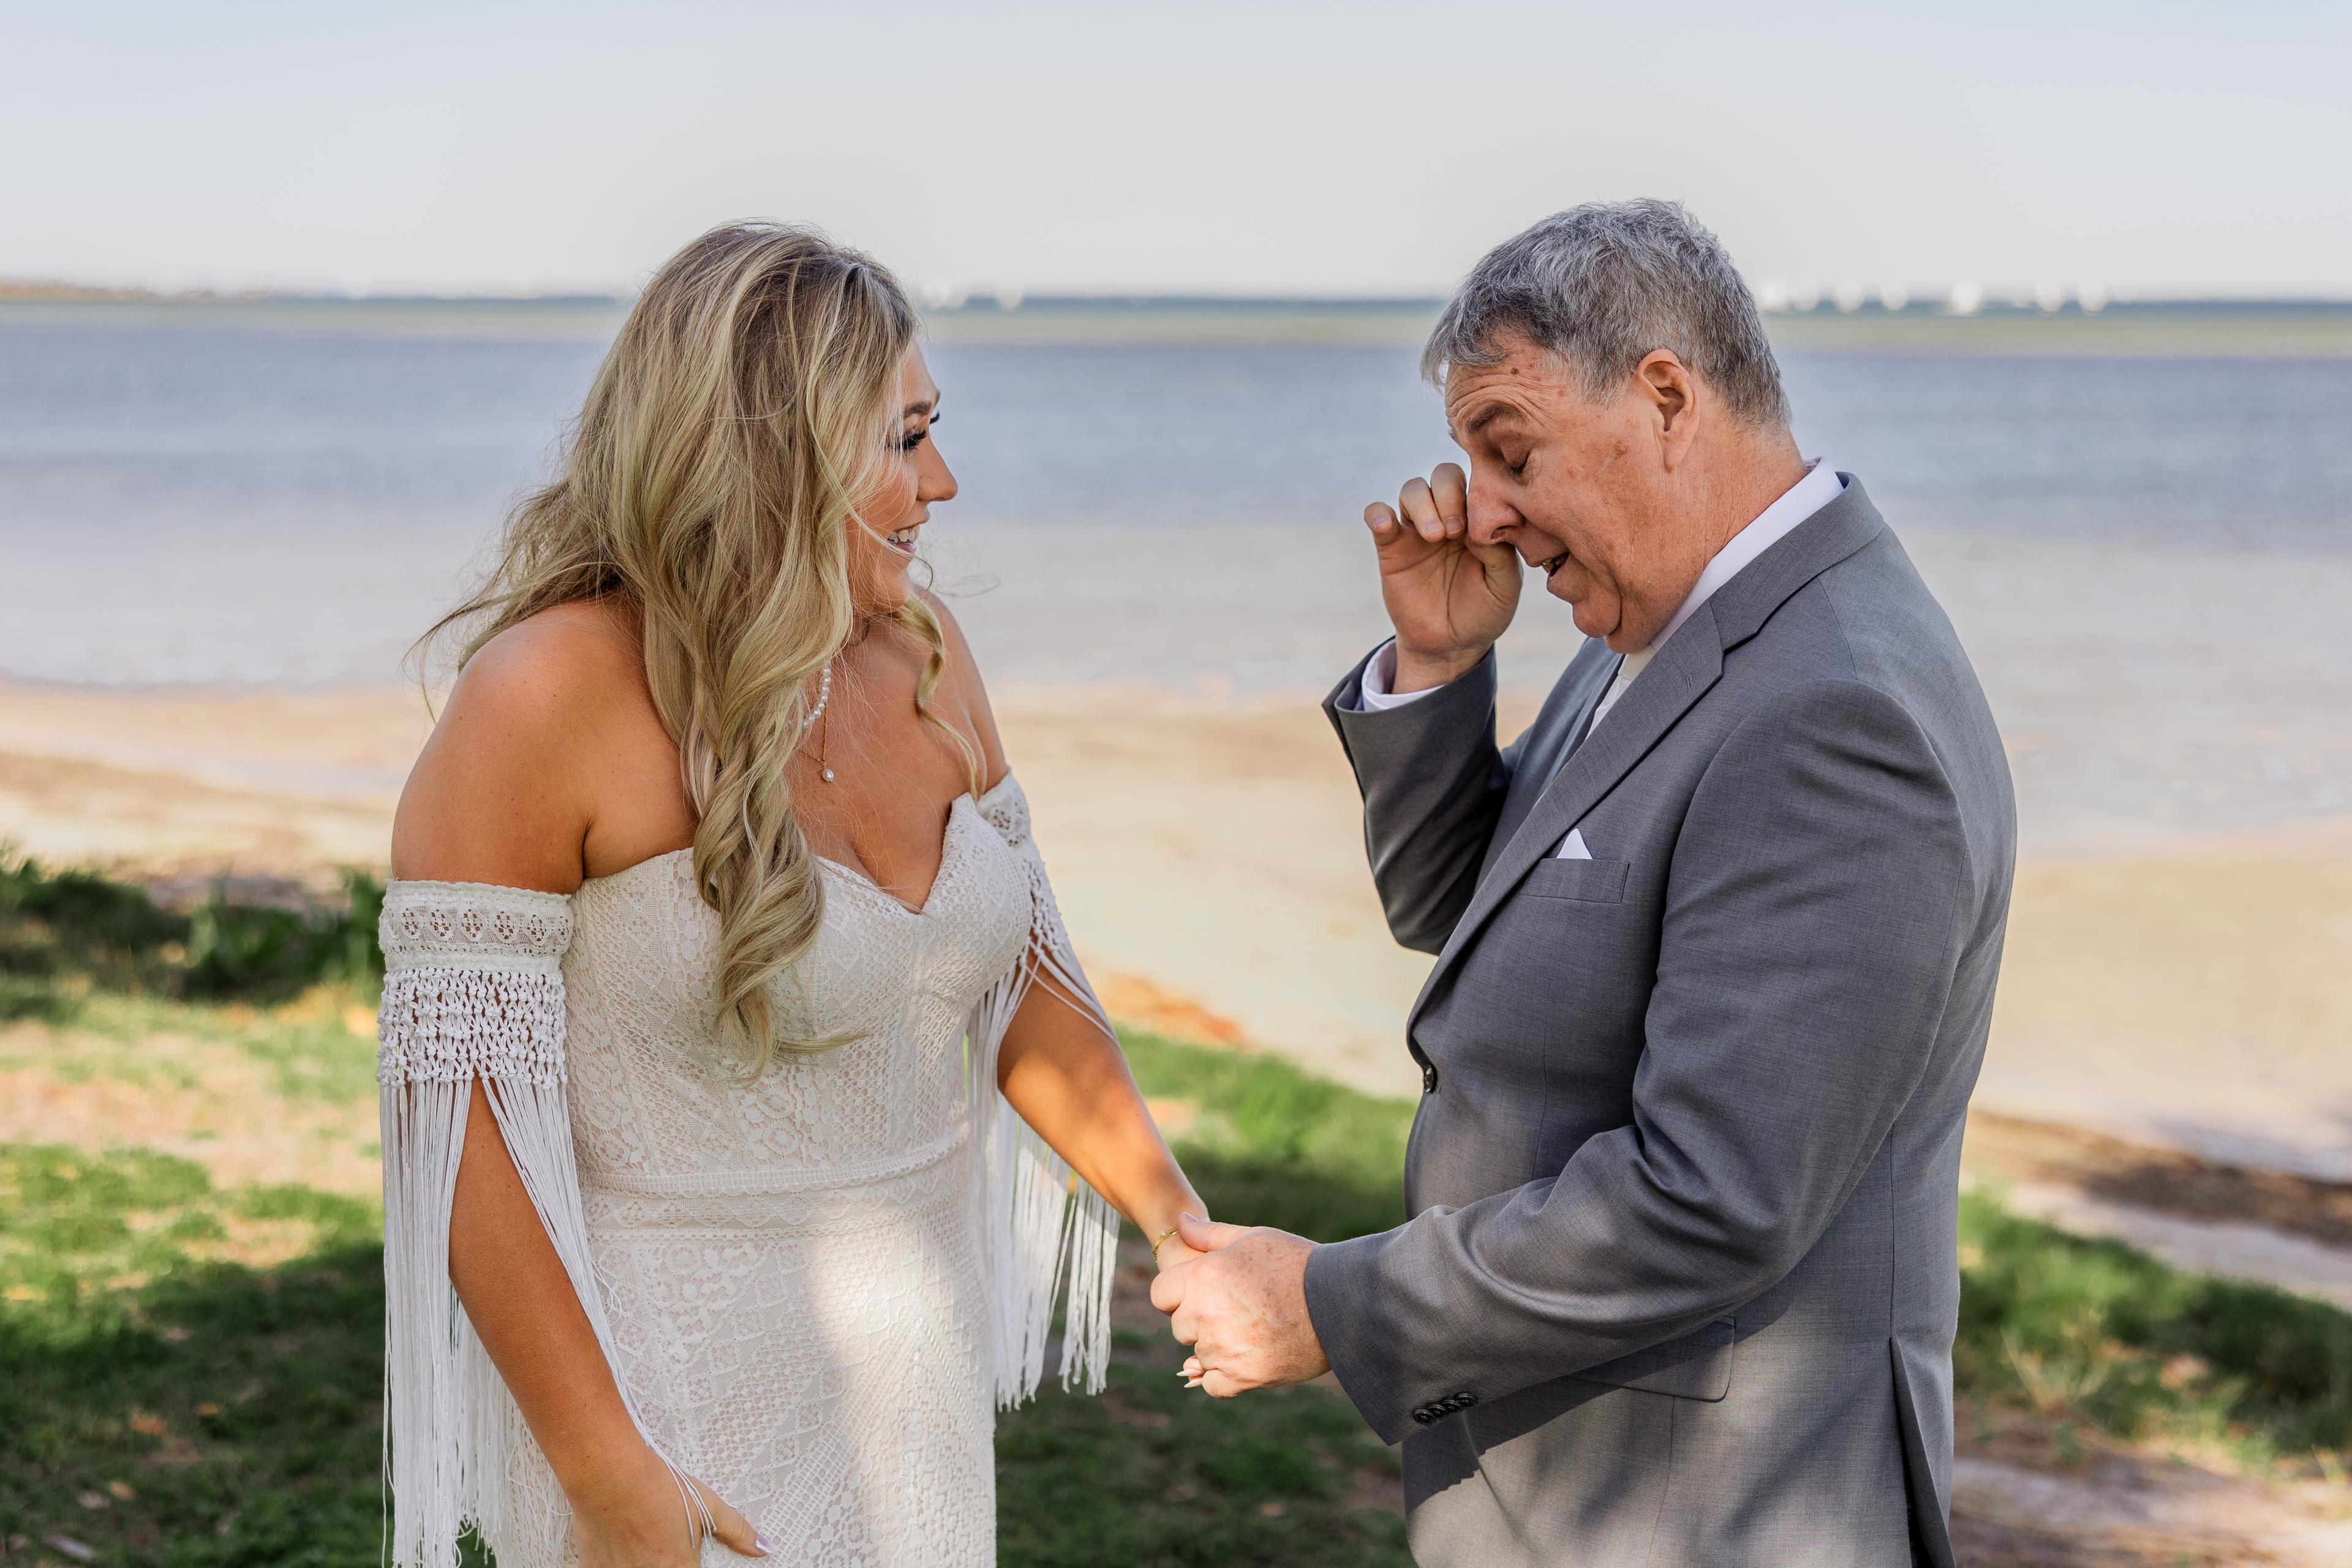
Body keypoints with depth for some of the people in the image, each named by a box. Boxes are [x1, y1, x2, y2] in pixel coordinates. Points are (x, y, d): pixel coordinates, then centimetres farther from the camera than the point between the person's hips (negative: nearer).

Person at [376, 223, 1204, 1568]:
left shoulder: (921, 651, 2)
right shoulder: (550, 696, -17)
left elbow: (1023, 979, 12)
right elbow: (456, 1103, -18)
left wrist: (1189, 1235, 9)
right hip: (674, 1393, -6)